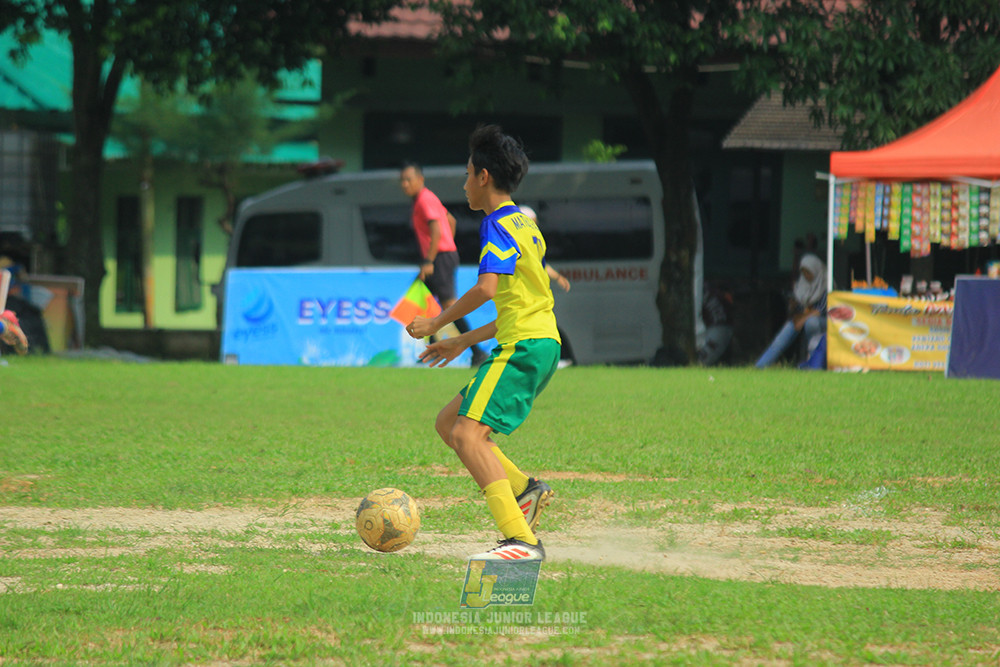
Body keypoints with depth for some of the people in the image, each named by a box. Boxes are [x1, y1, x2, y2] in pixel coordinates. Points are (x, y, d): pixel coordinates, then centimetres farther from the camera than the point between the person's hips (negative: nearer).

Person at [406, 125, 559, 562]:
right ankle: (524, 488, 3)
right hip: (541, 343, 10)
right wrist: (463, 342, 29)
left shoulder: (497, 224, -8)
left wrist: (437, 323, -11)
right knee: (448, 422, 16)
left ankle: (522, 540, -32)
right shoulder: (524, 224, 23)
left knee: (468, 434, -21)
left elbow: (486, 288, -23)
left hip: (524, 346, -10)